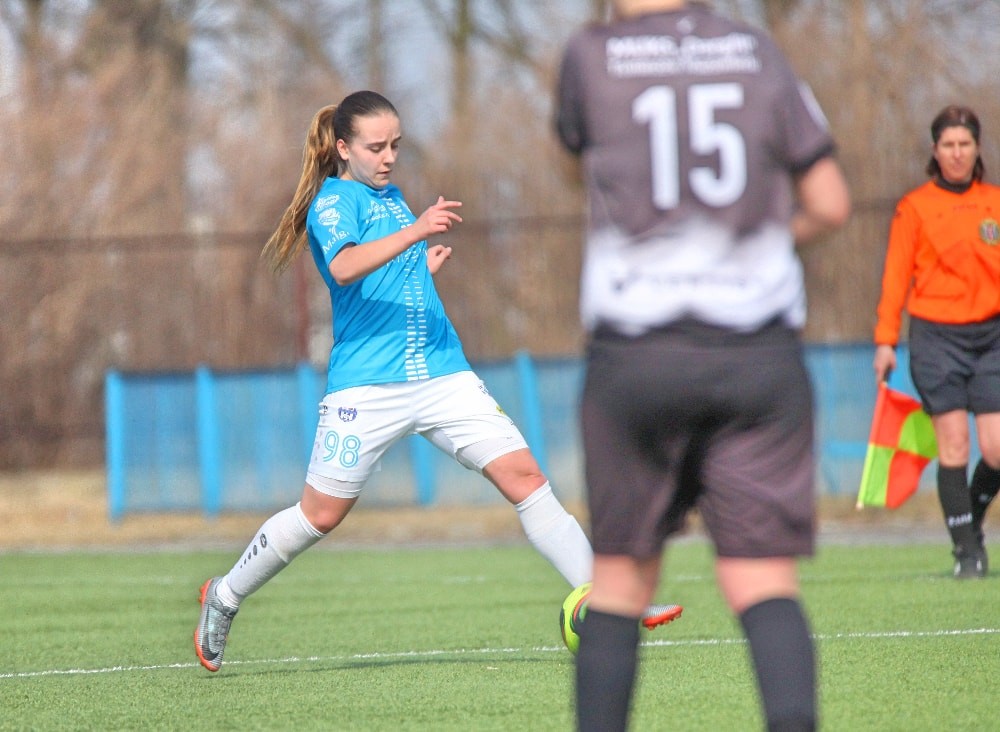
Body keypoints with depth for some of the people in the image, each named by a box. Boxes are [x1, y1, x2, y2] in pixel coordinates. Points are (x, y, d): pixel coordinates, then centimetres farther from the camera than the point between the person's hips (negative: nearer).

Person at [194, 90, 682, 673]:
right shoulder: (333, 201, -6)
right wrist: (413, 232, -40)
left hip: (442, 373, 6)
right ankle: (224, 599, 24)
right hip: (366, 384, -6)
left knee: (525, 476, -8)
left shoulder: (391, 197, 18)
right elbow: (344, 268, -29)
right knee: (321, 515, 2)